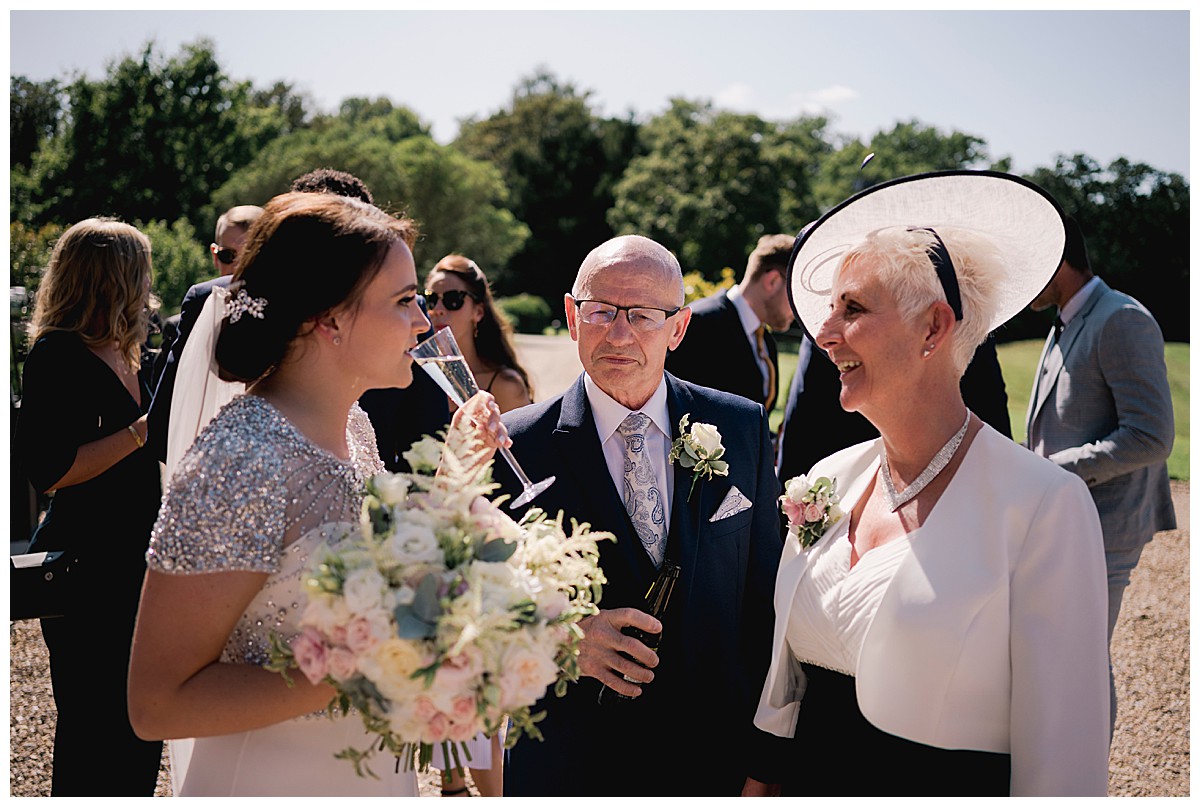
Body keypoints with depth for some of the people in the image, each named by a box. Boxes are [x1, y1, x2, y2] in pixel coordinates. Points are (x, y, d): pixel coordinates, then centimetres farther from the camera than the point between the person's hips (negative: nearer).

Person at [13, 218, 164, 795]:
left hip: (137, 563, 9)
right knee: (95, 732, 1)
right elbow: (49, 470, -23)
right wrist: (141, 432, -22)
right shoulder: (56, 357, -14)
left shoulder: (122, 357, 13)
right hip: (86, 571, -9)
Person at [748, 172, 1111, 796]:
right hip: (809, 780, 5)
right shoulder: (829, 481, 0)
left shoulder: (1043, 504, -18)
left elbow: (1062, 757, -16)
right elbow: (781, 685, 9)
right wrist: (760, 786, 9)